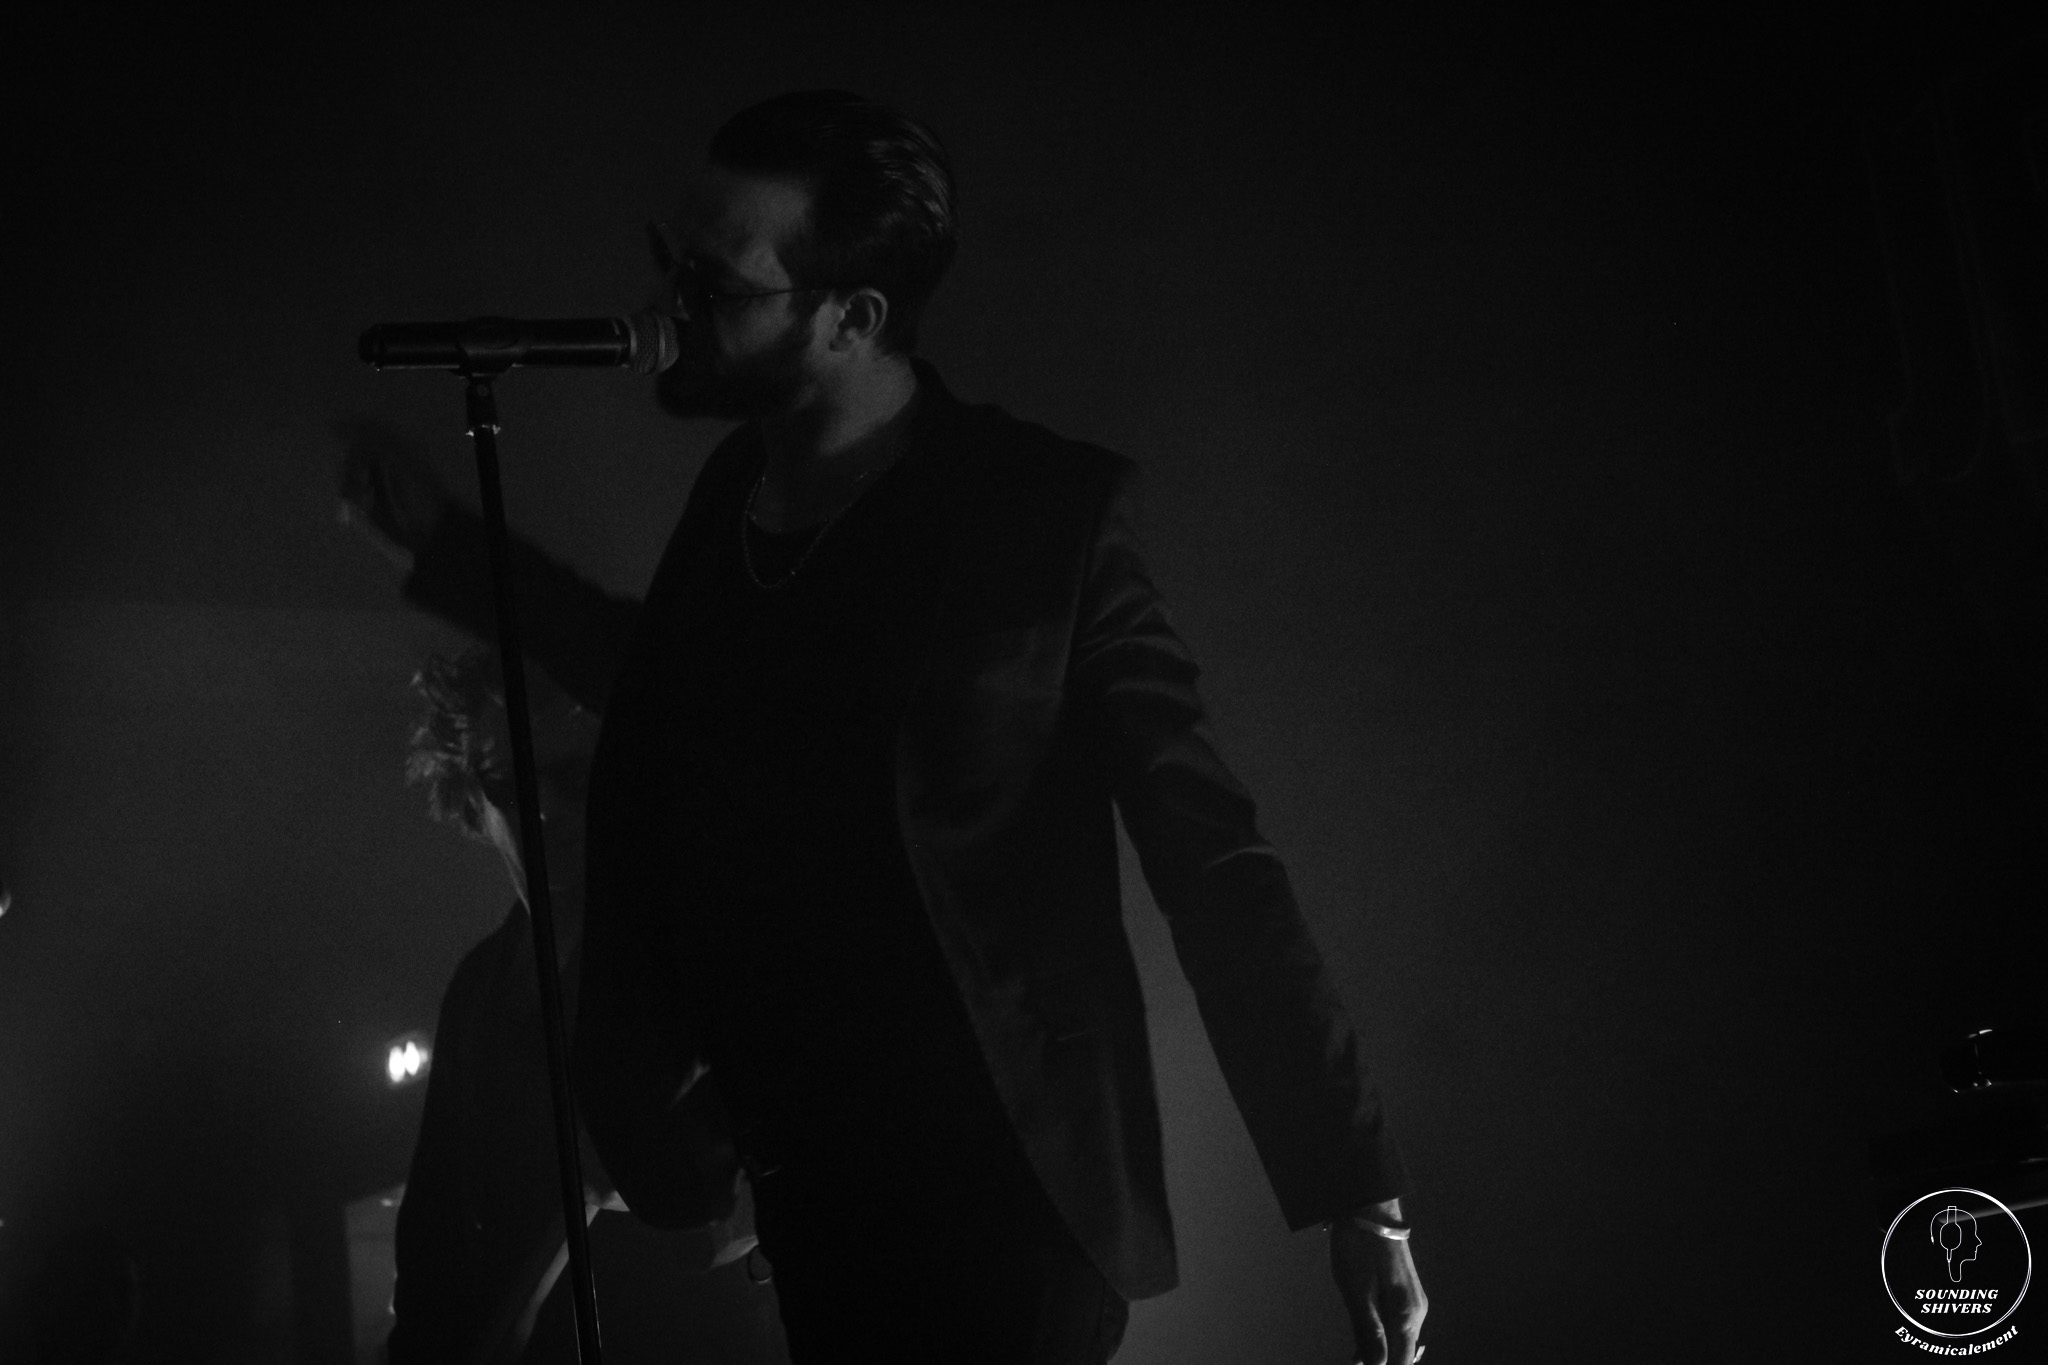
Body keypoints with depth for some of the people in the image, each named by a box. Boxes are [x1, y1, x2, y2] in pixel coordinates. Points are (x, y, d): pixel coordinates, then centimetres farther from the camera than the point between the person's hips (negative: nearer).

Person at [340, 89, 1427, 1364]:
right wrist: (450, 542, 23)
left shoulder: (1043, 514, -17)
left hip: (988, 1202, -7)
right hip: (803, 1193, 7)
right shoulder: (740, 486, 2)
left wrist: (1359, 1195, -17)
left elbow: (1215, 860, -17)